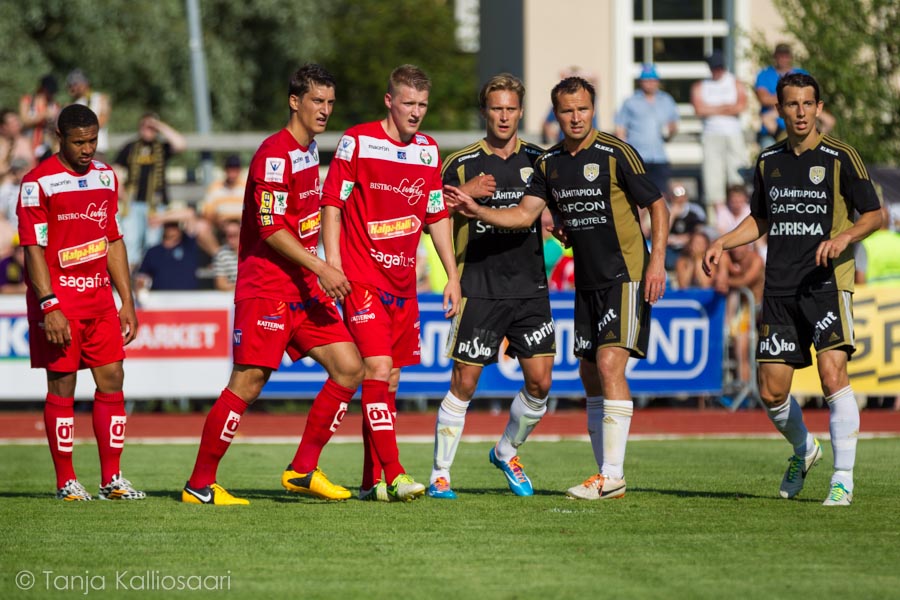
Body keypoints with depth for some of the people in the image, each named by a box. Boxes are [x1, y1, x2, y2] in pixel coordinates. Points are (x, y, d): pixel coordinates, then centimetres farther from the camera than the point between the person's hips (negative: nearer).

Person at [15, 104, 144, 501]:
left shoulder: (106, 177, 11)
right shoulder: (39, 182, -8)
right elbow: (33, 248, -12)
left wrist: (127, 302, 14)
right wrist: (50, 306, -19)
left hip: (100, 297, 6)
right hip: (59, 299, -6)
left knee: (112, 379, 2)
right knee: (62, 386, -3)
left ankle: (111, 479, 8)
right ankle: (66, 482, 4)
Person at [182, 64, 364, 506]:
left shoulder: (309, 150, 15)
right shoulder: (275, 155, -14)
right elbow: (271, 229, -20)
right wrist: (320, 268, -22)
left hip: (305, 287, 9)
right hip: (266, 287, -9)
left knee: (349, 369, 1)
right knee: (247, 384, -9)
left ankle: (302, 471, 9)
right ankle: (199, 485, 0)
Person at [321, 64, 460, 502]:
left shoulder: (428, 151, 10)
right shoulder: (357, 141, -6)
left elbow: (437, 216, 18)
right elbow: (332, 204, -5)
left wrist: (452, 275, 14)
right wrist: (333, 262, -14)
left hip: (403, 282, 6)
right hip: (363, 280, -6)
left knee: (390, 379, 7)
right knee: (377, 372, -14)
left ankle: (372, 481, 13)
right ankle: (393, 475, -18)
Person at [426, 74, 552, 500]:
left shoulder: (538, 160, 8)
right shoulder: (462, 164, 1)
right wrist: (465, 194, -14)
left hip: (530, 288, 3)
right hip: (479, 289, -3)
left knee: (539, 382, -1)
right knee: (464, 382, -4)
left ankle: (507, 452, 24)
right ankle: (440, 473, 6)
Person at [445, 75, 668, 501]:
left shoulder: (615, 153, -10)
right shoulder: (549, 163, 8)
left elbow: (658, 206, -6)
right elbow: (523, 214, 4)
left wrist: (657, 261, -14)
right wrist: (476, 211, -10)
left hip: (625, 275, -7)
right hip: (587, 282, 7)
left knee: (610, 363, -18)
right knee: (590, 374, 7)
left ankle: (613, 475, -20)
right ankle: (607, 475, 14)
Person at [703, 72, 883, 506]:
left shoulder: (840, 158, -2)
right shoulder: (769, 161, 12)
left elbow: (874, 215, -1)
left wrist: (844, 236, -19)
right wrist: (723, 242, 9)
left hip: (827, 281, -5)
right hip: (779, 287, 5)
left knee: (833, 374, -21)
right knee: (771, 392, 3)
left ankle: (843, 478, -13)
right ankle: (803, 450, 33)